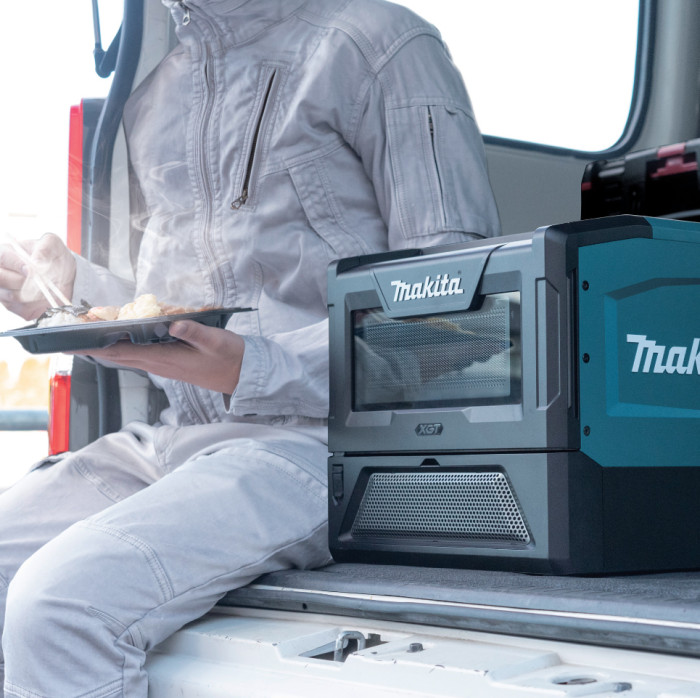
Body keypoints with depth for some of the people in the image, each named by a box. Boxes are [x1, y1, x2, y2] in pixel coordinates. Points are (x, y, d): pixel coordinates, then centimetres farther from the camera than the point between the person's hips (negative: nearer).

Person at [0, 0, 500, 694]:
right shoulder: (155, 92, 23)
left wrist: (255, 369, -20)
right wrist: (71, 288, 9)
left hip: (312, 437, -7)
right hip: (166, 441, 7)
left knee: (59, 598, -28)